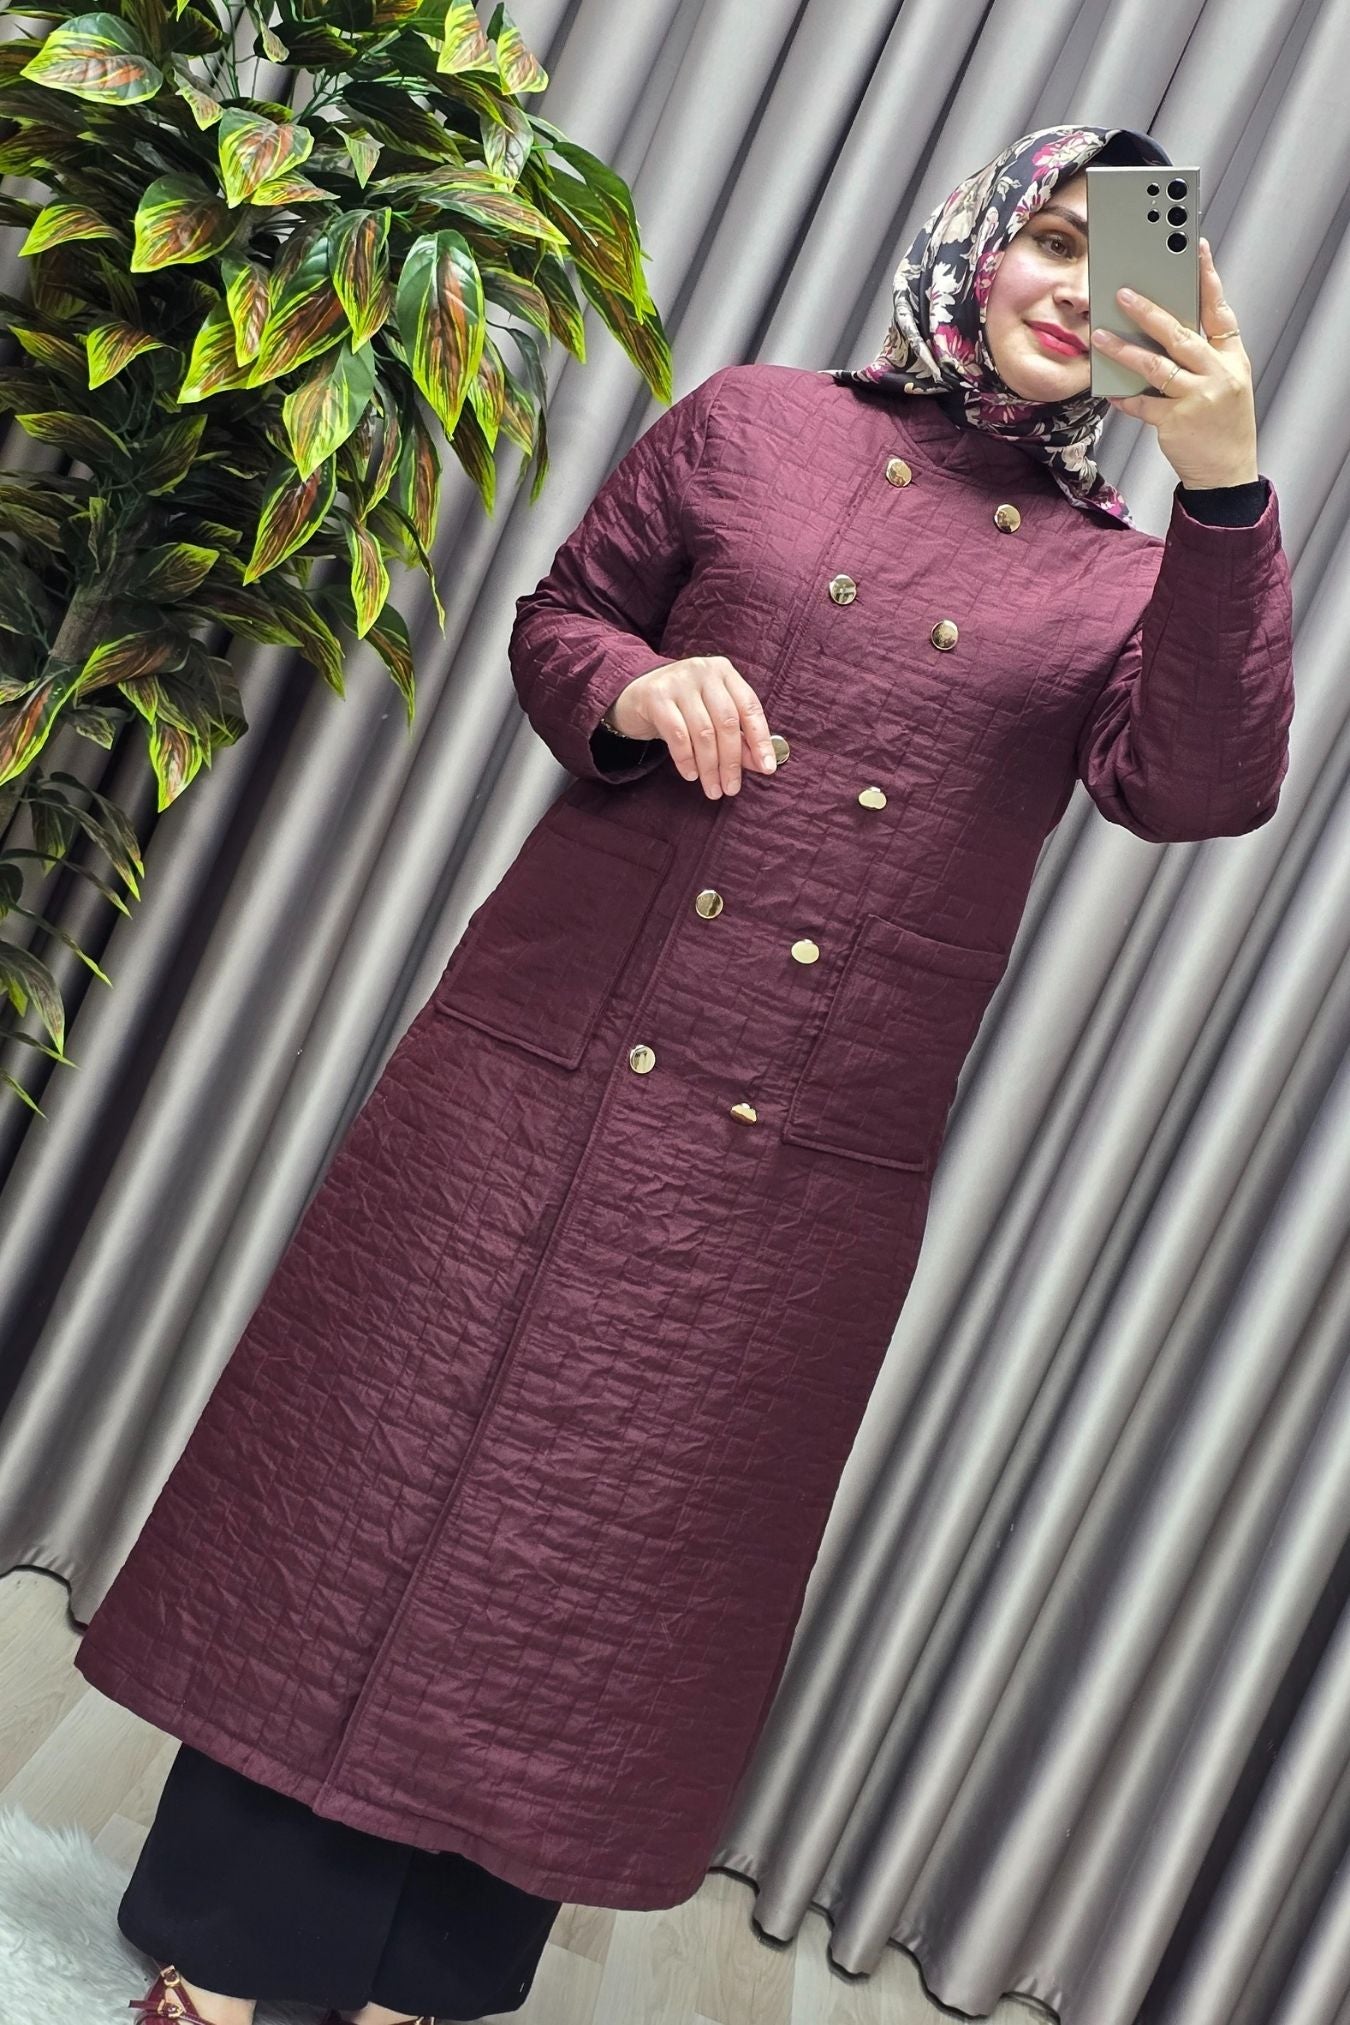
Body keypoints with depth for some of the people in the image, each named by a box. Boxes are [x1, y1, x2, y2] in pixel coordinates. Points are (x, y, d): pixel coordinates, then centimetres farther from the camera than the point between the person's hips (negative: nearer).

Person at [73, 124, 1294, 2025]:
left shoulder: (1131, 576, 7)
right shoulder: (754, 421, 6)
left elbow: (1201, 788, -11)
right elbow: (559, 615, 14)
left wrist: (1224, 487, -22)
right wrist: (638, 686, -9)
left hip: (806, 1167, 1)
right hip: (551, 1065, 0)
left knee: (618, 1547, 9)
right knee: (383, 1468, 5)